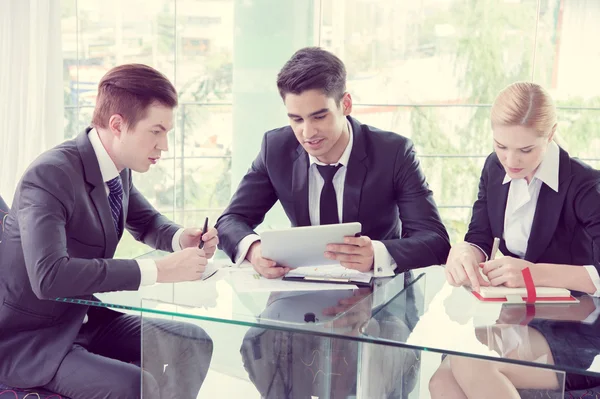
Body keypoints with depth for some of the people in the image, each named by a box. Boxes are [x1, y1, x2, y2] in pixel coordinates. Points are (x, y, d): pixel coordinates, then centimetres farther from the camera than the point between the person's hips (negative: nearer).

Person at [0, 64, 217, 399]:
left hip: (85, 318, 8)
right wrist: (157, 271, -36)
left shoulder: (119, 170, -1)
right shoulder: (49, 176, -25)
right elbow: (49, 276, -38)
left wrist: (180, 239, -7)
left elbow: (147, 222, 17)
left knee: (194, 345, 0)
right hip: (29, 340, -8)